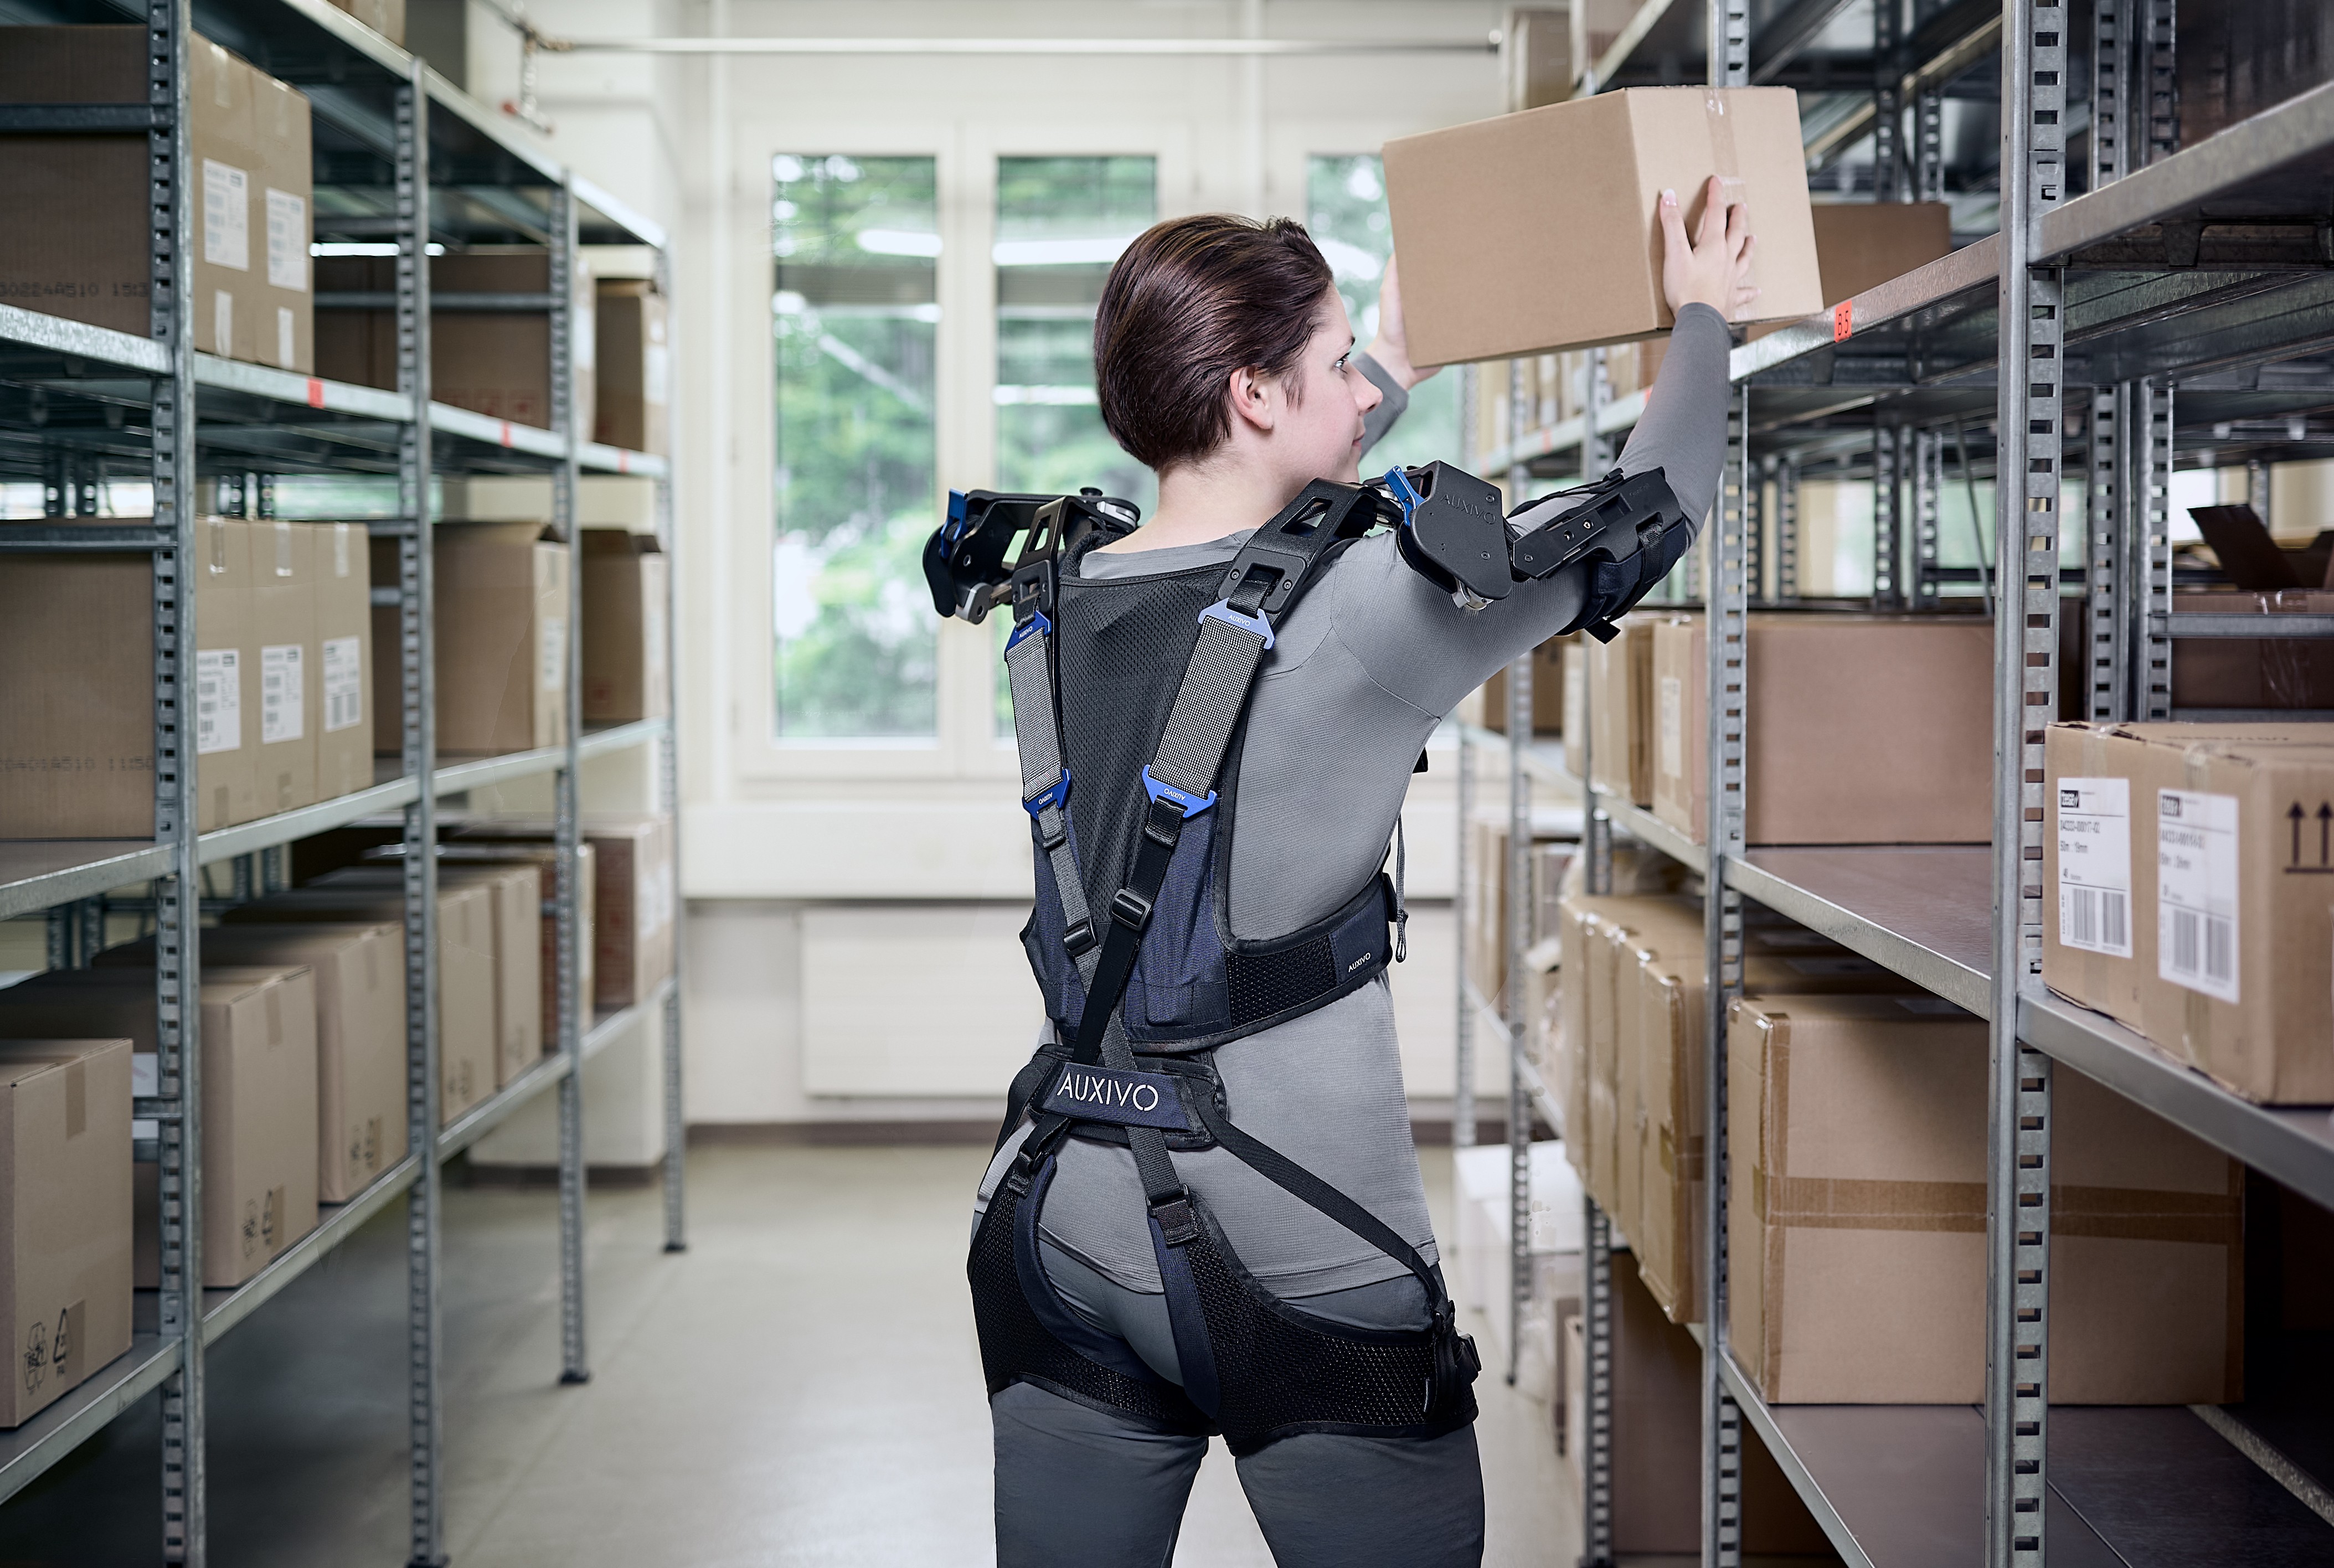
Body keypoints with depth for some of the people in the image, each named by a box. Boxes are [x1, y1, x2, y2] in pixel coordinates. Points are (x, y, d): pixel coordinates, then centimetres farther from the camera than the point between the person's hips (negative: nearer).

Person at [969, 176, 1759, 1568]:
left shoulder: (1062, 602, 3)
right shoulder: (1362, 612, -14)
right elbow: (1656, 497, -1)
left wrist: (1399, 373, 39)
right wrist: (1700, 322, 19)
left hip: (1068, 1229, 6)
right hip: (1302, 1268, -6)